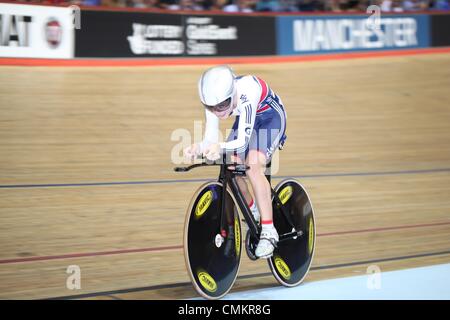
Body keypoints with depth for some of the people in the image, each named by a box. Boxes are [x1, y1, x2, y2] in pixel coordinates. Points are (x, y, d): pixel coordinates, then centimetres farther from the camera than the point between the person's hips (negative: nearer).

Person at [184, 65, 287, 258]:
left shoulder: (246, 93, -41)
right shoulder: (214, 100, -23)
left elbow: (243, 140, -44)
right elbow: (211, 139, -22)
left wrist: (221, 148, -63)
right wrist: (199, 148, -45)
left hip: (271, 117, -6)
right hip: (247, 118, 6)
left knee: (253, 166, -27)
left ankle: (268, 231, -23)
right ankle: (252, 210, 19)